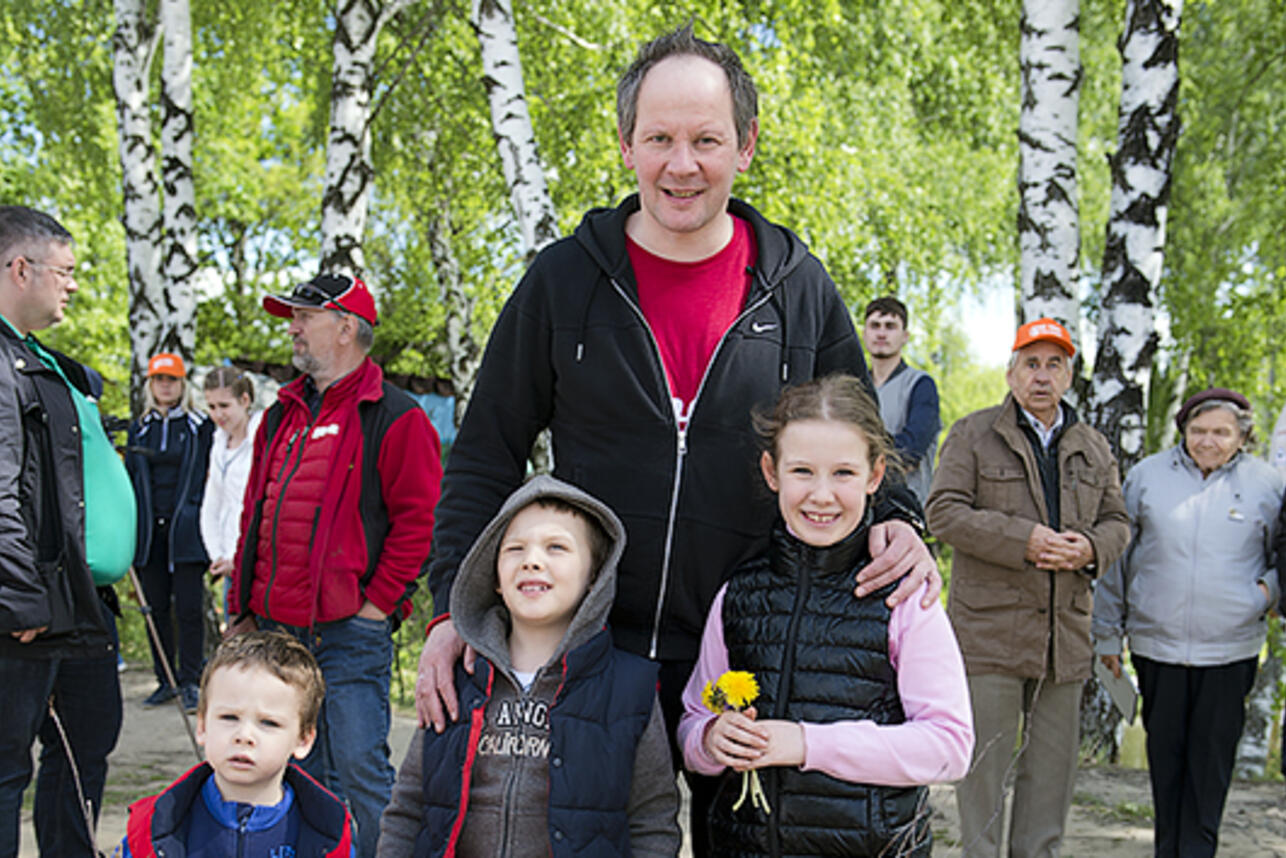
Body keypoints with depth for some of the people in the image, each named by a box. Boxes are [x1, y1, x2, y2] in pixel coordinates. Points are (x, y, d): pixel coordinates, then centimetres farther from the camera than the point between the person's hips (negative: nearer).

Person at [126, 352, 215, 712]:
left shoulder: (200, 426, 5)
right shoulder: (139, 429, 15)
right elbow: (129, 480, 17)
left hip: (185, 531, -4)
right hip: (149, 532, 4)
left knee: (188, 608, -5)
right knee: (157, 608, 6)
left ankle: (190, 682, 3)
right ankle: (165, 680, 15)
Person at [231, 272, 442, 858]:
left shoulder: (394, 417, -5)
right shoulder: (283, 416, 17)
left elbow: (419, 520, -11)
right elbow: (254, 519, 21)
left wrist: (377, 603, -13)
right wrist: (244, 610, 16)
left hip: (351, 633, -7)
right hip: (277, 632, 7)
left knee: (357, 770, -4)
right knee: (299, 773, 15)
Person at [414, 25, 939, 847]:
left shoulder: (799, 286, 1)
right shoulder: (564, 279, -2)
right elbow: (485, 460, 2)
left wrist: (894, 518, -10)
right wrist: (454, 607, -9)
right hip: (589, 654, 0)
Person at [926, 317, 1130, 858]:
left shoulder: (1093, 449, 15)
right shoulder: (973, 435, 0)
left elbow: (1117, 522, 17)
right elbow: (944, 512, -9)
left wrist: (1089, 548, -8)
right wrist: (1025, 540, -18)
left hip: (1065, 634, 5)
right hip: (989, 628, -4)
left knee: (1053, 762, 10)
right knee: (984, 759, -1)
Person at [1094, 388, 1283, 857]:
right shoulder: (1147, 476, 3)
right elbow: (1117, 556, 9)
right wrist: (1107, 634, 10)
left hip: (1230, 649, -1)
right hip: (1155, 643, 1)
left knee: (1212, 753, 4)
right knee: (1164, 750, 9)